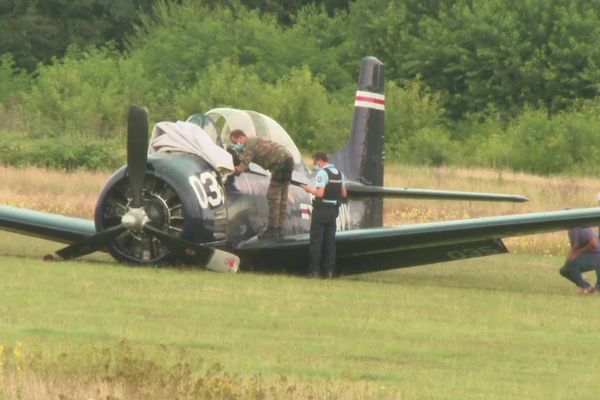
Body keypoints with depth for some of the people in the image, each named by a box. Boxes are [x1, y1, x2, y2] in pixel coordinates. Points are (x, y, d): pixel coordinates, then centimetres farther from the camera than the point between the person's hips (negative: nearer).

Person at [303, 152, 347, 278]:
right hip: (333, 210, 7)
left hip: (321, 210, -7)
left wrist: (310, 189, -5)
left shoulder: (322, 173, -15)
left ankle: (314, 270, -2)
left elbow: (320, 193, -22)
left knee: (316, 241, -1)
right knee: (330, 241, 9)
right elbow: (344, 194, 14)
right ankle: (329, 270, 7)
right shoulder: (339, 173, 11)